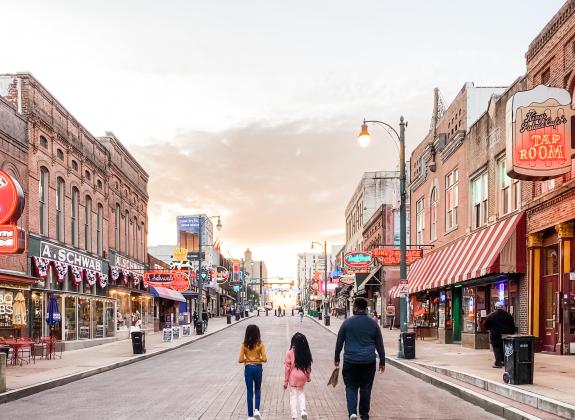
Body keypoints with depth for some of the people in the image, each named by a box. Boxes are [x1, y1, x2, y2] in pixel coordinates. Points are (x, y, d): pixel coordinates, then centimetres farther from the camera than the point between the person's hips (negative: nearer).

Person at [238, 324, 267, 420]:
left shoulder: (244, 345, -6)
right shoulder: (260, 344, -8)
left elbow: (240, 360, -9)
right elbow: (264, 359, -11)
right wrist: (258, 359, 8)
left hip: (248, 368, 0)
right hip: (257, 368, 0)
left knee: (250, 392, 8)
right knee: (257, 390, 20)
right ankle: (257, 410, 2)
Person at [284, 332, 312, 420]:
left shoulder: (290, 352, -13)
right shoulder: (306, 352, -5)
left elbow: (287, 368, -9)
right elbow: (308, 366, 4)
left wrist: (285, 381, -1)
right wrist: (308, 377, 20)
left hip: (293, 377, -3)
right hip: (302, 377, 3)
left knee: (293, 396, 8)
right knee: (301, 393, 23)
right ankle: (303, 411, 8)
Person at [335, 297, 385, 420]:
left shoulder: (347, 323, -2)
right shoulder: (373, 324, 2)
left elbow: (339, 342, 3)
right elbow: (379, 344, 7)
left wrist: (337, 358, 14)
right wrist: (382, 361, 15)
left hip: (350, 361, -1)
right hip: (368, 361, 2)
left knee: (351, 387, 5)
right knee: (365, 389, 12)